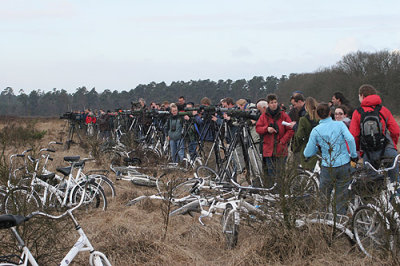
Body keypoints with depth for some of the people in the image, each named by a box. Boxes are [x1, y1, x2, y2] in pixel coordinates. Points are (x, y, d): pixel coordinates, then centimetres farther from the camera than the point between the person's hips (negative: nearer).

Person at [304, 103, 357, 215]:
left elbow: (308, 153, 0)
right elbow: (350, 139, -18)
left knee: (324, 194, 12)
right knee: (342, 196, 11)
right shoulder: (340, 124, -3)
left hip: (327, 167, -1)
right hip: (344, 165, 1)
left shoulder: (316, 130, -3)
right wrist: (354, 155, -5)